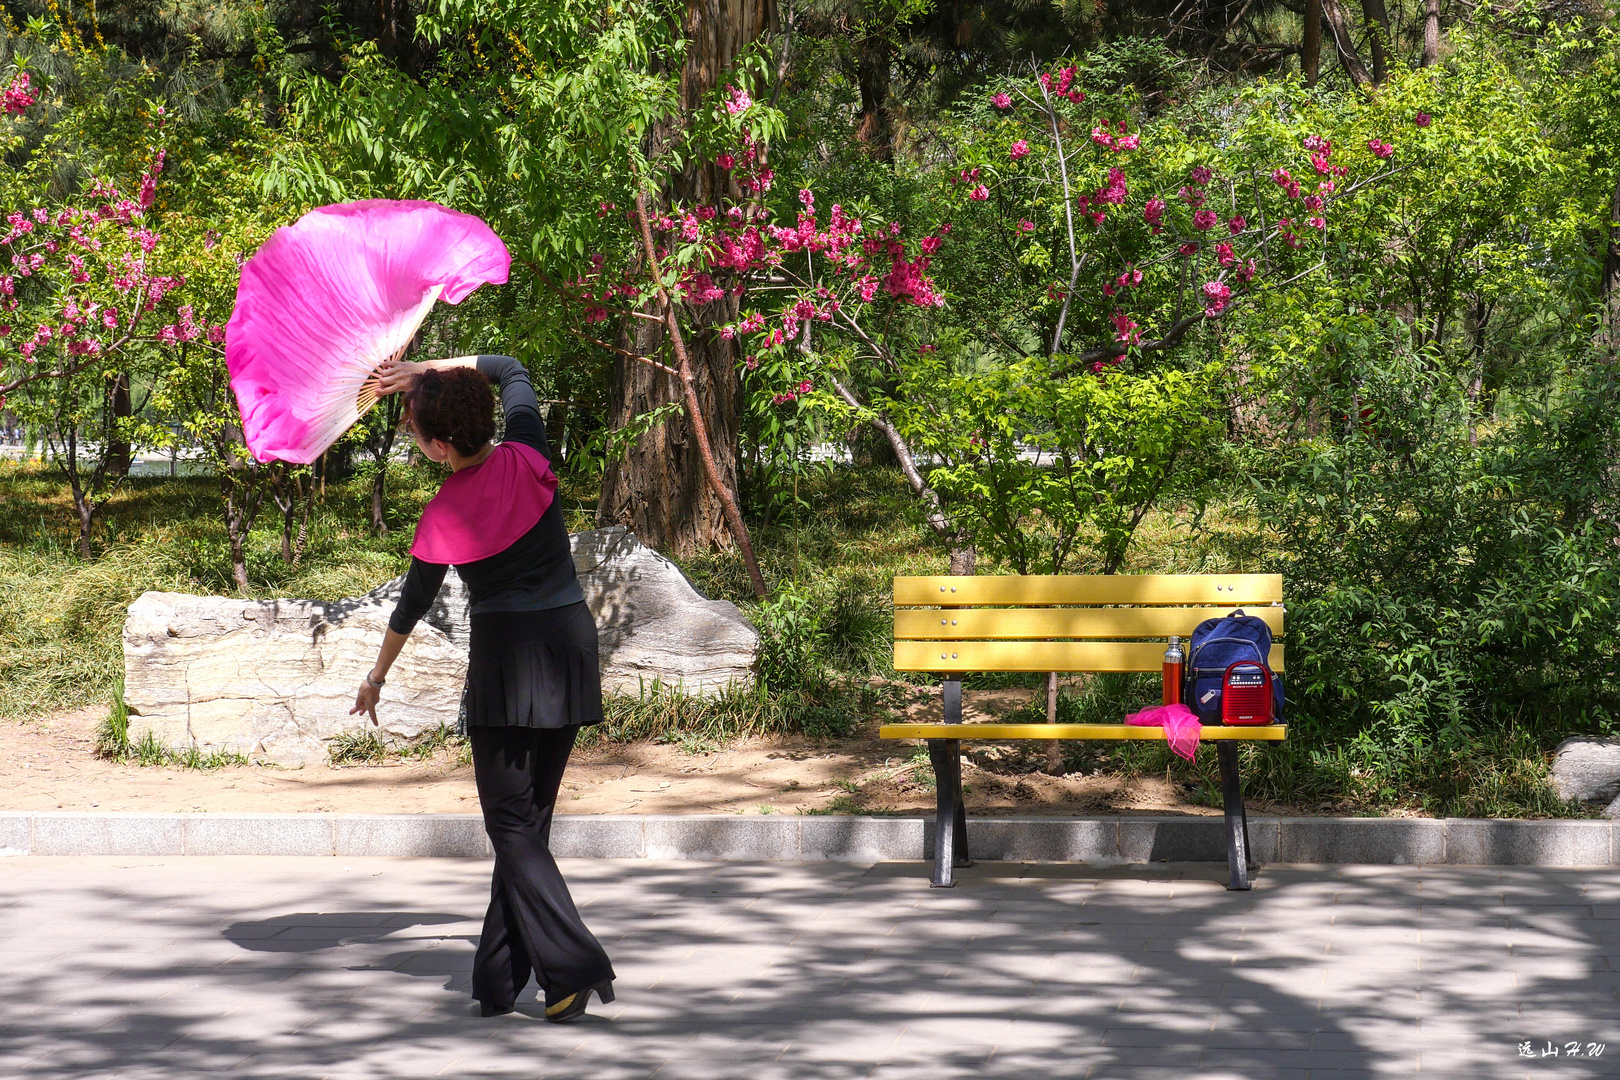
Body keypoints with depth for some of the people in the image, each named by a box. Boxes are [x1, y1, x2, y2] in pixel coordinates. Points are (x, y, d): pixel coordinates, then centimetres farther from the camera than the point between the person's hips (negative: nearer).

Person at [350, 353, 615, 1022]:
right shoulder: (528, 459, -3)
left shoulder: (446, 516, -12)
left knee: (510, 822, 2)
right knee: (532, 814, 11)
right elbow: (510, 368, 15)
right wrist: (421, 371, 8)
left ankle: (574, 966, -13)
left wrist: (377, 677, 18)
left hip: (506, 652, -5)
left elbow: (412, 605, 2)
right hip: (573, 640, 5)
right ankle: (499, 980, 14)